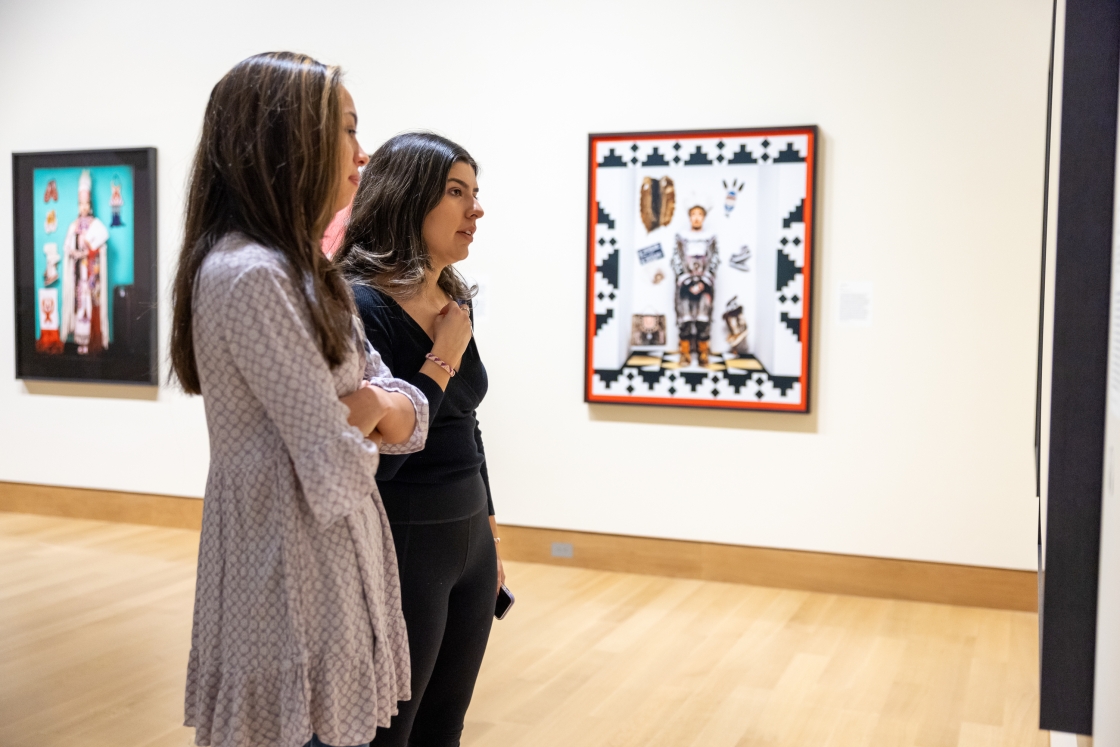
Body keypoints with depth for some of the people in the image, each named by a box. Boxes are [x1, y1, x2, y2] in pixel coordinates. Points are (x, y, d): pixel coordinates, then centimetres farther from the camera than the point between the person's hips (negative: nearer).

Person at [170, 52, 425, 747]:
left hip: (331, 556, 9)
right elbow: (337, 471, -22)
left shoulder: (303, 271, 11)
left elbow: (410, 412, 7)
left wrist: (379, 408, -15)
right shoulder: (249, 276, -20)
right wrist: (369, 413, -1)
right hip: (294, 572, -9)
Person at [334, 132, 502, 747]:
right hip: (401, 548, -8)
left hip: (470, 541, 8)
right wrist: (443, 359, -18)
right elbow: (374, 460, -23)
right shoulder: (359, 307, -18)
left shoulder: (455, 301, 7)